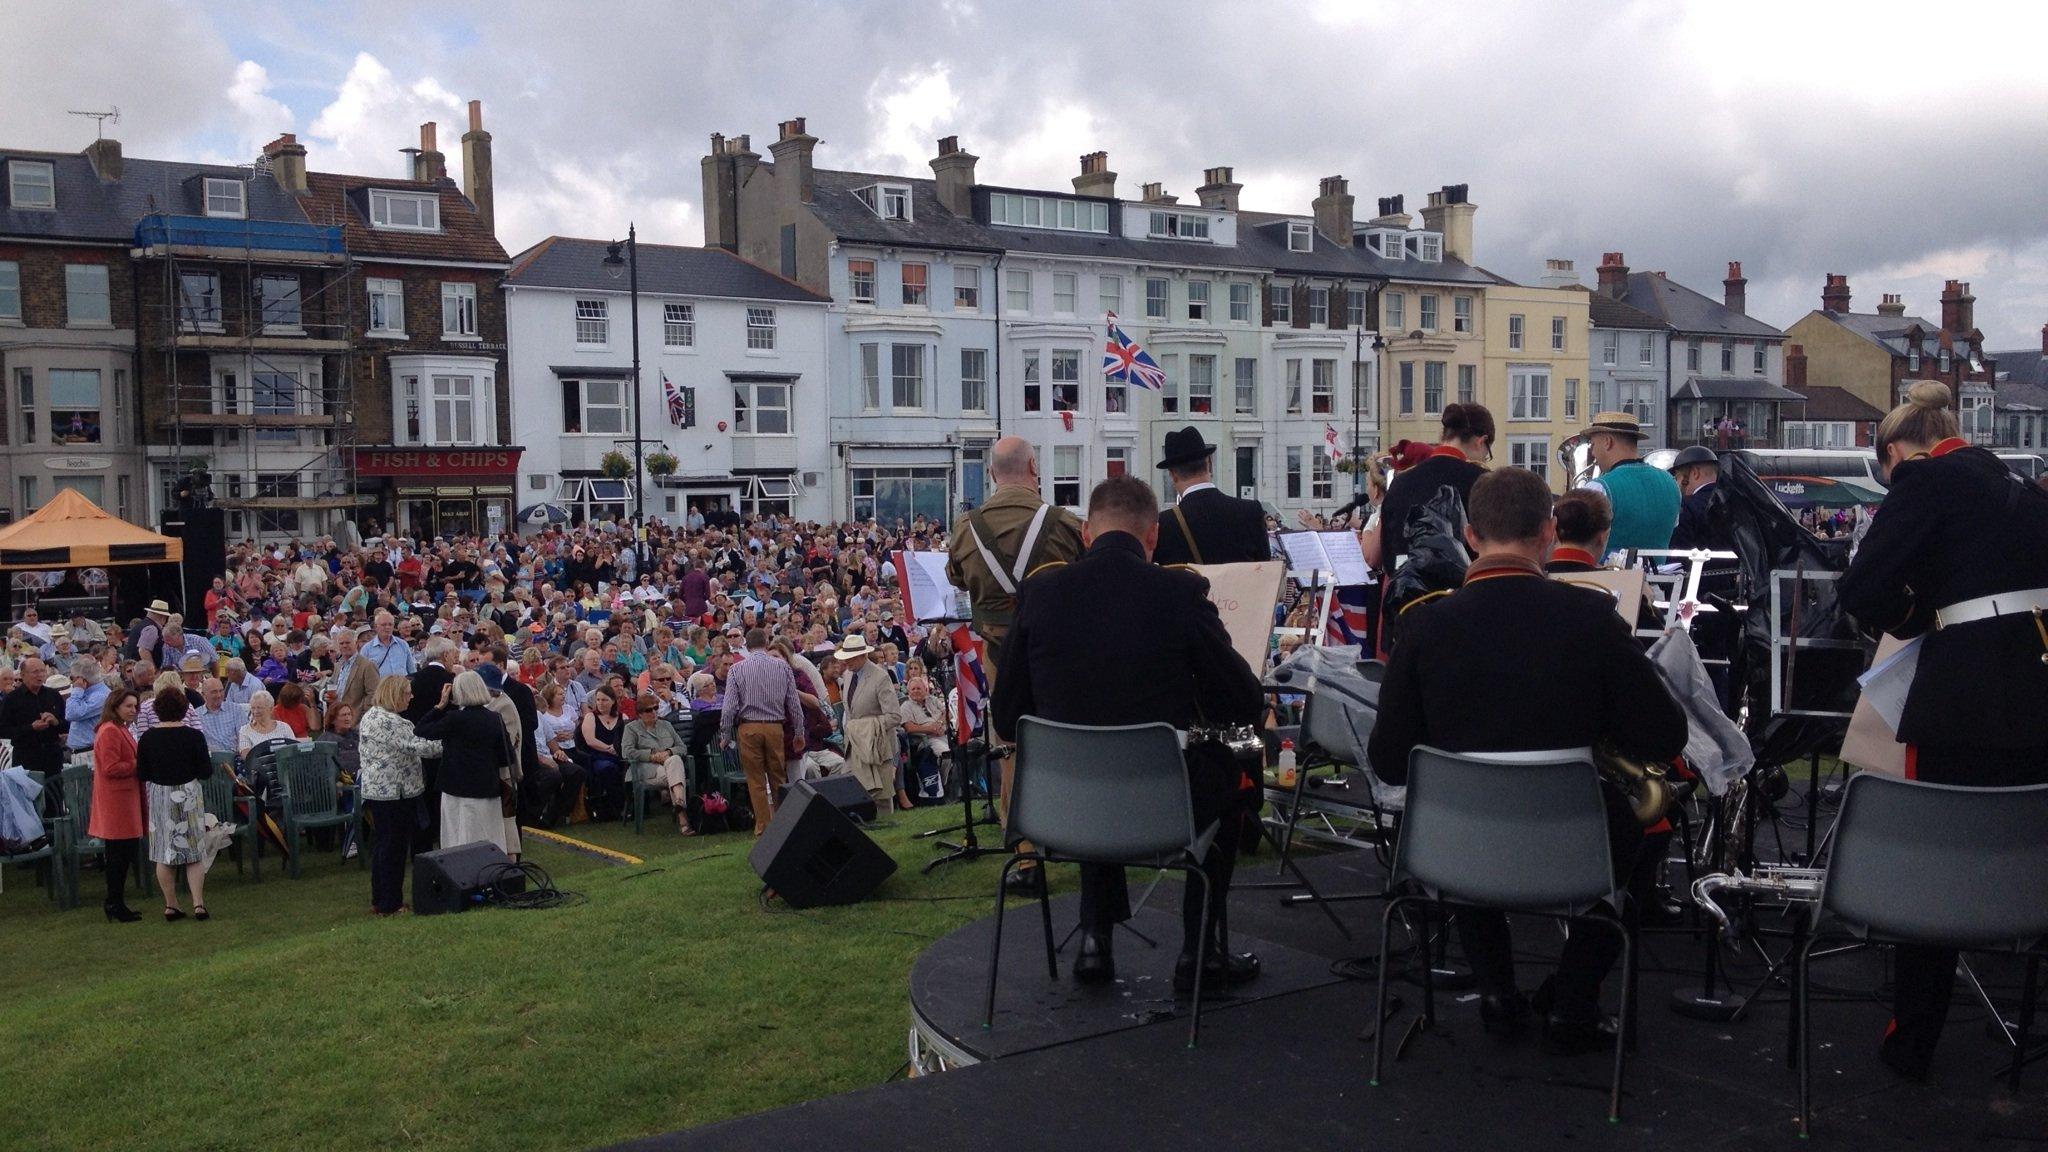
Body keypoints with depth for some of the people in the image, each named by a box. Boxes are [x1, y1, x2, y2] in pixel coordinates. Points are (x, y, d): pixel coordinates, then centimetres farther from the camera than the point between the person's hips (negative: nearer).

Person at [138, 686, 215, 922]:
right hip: (188, 795, -2)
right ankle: (198, 904, 0)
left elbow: (142, 773, 0)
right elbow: (206, 771, -9)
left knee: (164, 854, 10)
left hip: (159, 796, 2)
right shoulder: (193, 736, -12)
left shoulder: (147, 738, -5)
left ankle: (171, 906, 14)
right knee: (194, 852, 6)